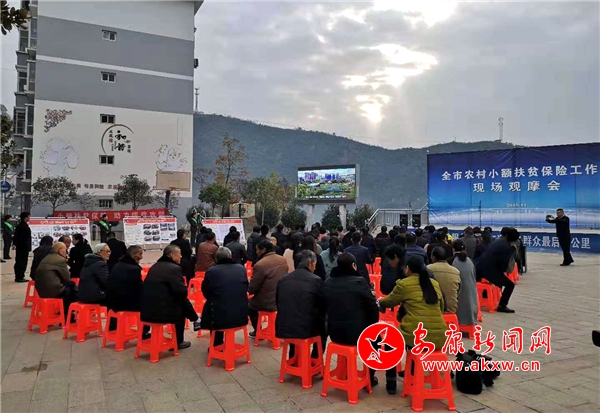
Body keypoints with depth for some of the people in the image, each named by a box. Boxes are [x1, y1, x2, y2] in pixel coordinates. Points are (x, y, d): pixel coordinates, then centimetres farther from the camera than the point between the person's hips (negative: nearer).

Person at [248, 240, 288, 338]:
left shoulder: (260, 264, -20)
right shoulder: (283, 260, 1)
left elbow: (252, 288, -14)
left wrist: (248, 290, 10)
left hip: (268, 303, -6)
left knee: (250, 304, 23)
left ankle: (258, 332, 33)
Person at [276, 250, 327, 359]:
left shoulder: (282, 279, 5)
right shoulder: (316, 280, -7)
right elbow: (323, 306, 1)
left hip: (283, 329, 4)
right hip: (306, 329, -4)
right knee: (322, 329, 27)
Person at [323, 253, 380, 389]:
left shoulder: (328, 282, -1)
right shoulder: (359, 281, -14)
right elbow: (373, 308, -8)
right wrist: (372, 325, 10)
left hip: (334, 333, 5)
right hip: (357, 334, -4)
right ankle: (370, 377, 30)